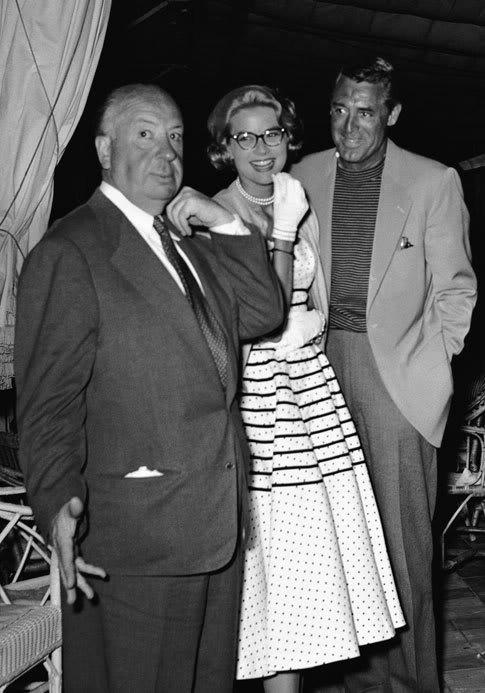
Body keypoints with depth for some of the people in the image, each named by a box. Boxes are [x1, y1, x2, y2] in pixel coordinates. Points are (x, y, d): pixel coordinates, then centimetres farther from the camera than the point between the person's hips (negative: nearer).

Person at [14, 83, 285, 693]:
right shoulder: (67, 253, -11)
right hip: (135, 530, -8)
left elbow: (262, 313, 11)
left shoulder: (187, 242, 15)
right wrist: (59, 501, -28)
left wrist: (226, 225, 1)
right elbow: (48, 400, -16)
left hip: (218, 519, 8)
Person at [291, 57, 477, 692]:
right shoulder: (304, 176, 11)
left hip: (398, 373, -2)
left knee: (403, 538, 0)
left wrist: (431, 364, -2)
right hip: (322, 362, 3)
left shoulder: (434, 182, 2)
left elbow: (454, 287, 6)